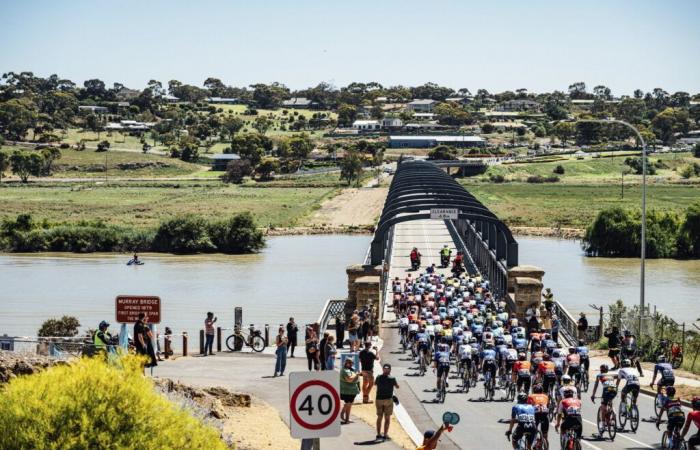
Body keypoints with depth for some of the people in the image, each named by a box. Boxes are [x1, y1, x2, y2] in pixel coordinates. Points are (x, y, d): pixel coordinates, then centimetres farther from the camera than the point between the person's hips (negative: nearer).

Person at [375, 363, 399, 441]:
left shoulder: (379, 378, -2)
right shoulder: (392, 378, -10)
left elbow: (375, 383, 20)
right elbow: (397, 387, 5)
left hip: (379, 399, 3)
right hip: (388, 399, -3)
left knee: (379, 417, 15)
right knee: (387, 418, 4)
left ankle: (378, 434, 17)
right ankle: (385, 434, -1)